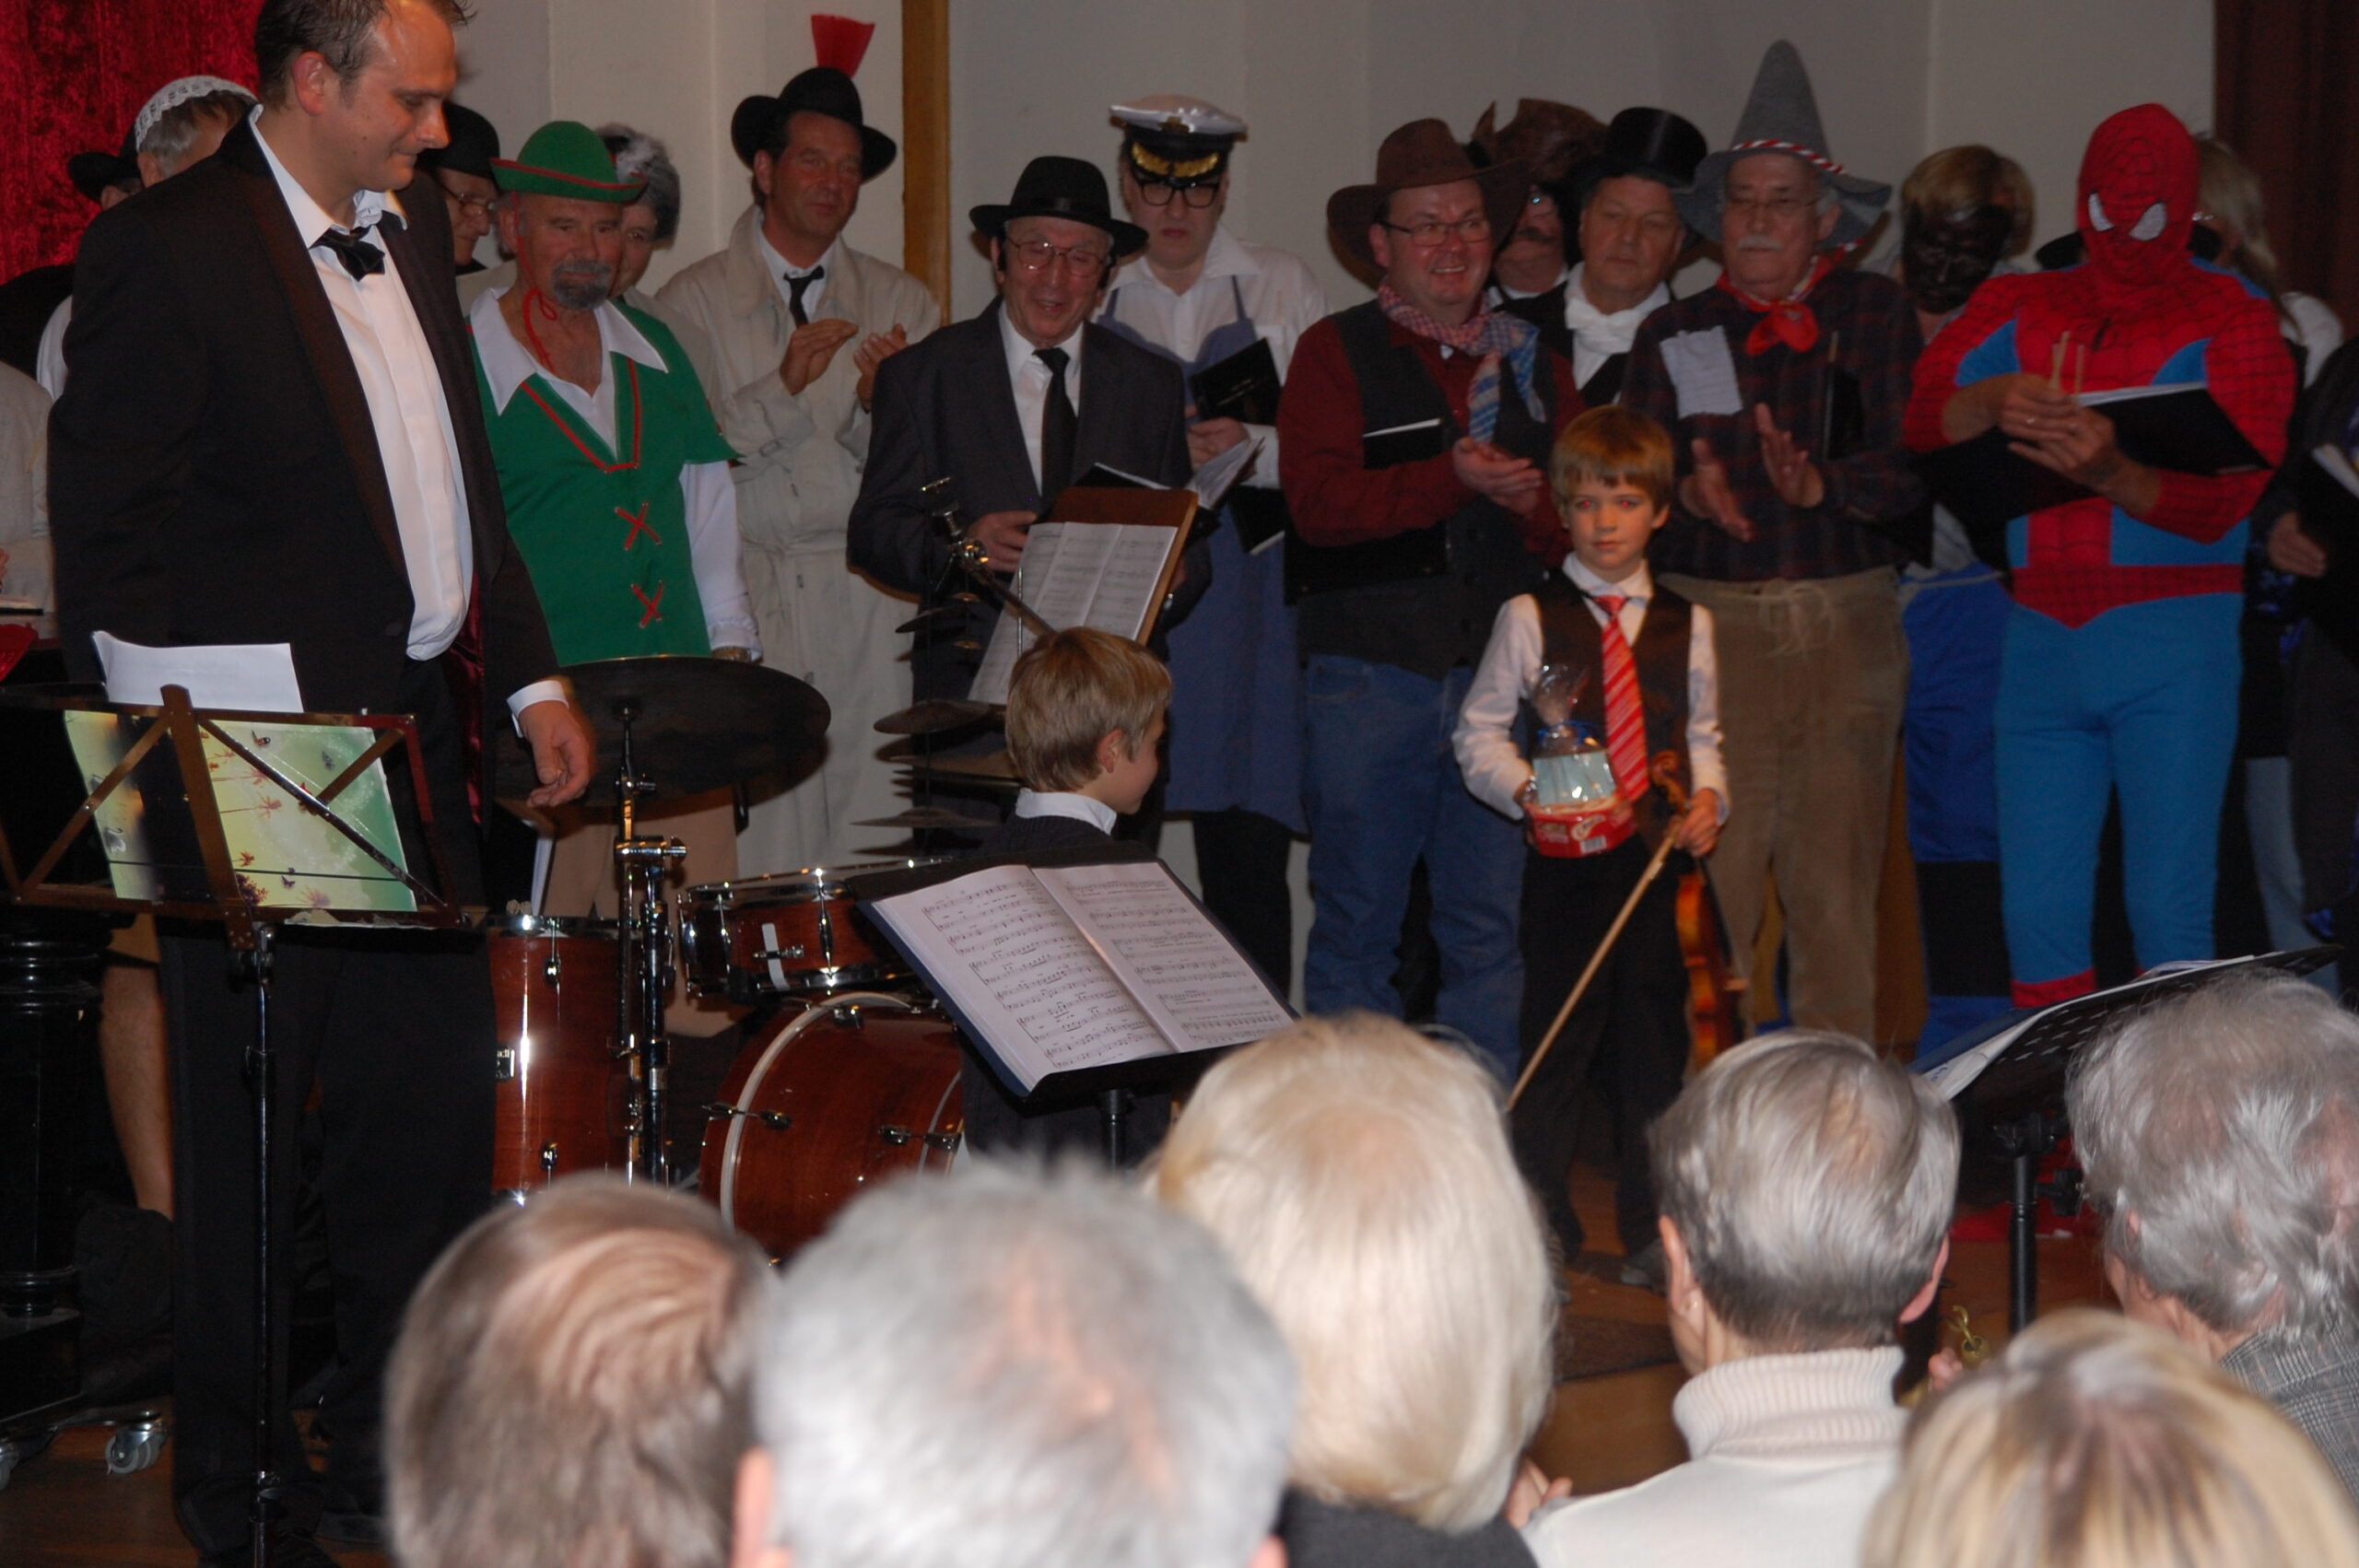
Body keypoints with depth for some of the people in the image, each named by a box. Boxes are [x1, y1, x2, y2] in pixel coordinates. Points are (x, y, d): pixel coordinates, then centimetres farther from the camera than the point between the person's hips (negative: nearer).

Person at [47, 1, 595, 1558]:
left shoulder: (411, 228, 12)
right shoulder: (164, 252, -13)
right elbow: (106, 542, -14)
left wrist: (531, 674, 14)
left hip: (415, 732, 8)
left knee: (439, 1094, 12)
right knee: (249, 1126, 4)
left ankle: (391, 1440, 28)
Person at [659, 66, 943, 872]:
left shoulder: (903, 303, 13)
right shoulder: (693, 301, 6)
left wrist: (883, 406, -12)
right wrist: (782, 390, -14)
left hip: (867, 601, 2)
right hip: (742, 592, -2)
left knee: (871, 828, -5)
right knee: (752, 842, -10)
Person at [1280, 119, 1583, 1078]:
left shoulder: (1533, 361, 16)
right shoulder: (1335, 353, 3)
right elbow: (1318, 499, -12)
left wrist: (1534, 504, -12)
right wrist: (1452, 479, -18)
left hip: (1504, 673, 3)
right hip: (1371, 675, -3)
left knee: (1492, 927, 3)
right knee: (1356, 925, 3)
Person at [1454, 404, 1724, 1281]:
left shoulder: (1687, 626, 11)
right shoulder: (1529, 618, 2)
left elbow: (1701, 732, 17)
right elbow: (1479, 731, 3)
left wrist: (1707, 794, -2)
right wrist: (1525, 791, -12)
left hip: (1657, 855, 3)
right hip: (1564, 854, -2)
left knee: (1655, 1037, 6)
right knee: (1556, 1038, -1)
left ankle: (1652, 1231, 15)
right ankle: (1542, 1229, 10)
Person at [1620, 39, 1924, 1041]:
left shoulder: (1875, 315, 8)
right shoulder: (1673, 335, 10)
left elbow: (1912, 466, -4)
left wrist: (1821, 484, -22)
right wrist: (1692, 495, -19)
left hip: (1847, 625, 0)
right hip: (1709, 622, 0)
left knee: (1836, 880, 2)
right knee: (1711, 881, -4)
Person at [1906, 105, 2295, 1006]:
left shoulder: (2231, 323, 4)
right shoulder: (2019, 308, 15)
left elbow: (2224, 498, -9)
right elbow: (1918, 413, 0)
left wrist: (2110, 474, -27)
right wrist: (1991, 402, -22)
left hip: (2172, 637, -3)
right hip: (2040, 636, 4)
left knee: (2169, 913, -4)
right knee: (2038, 913, 4)